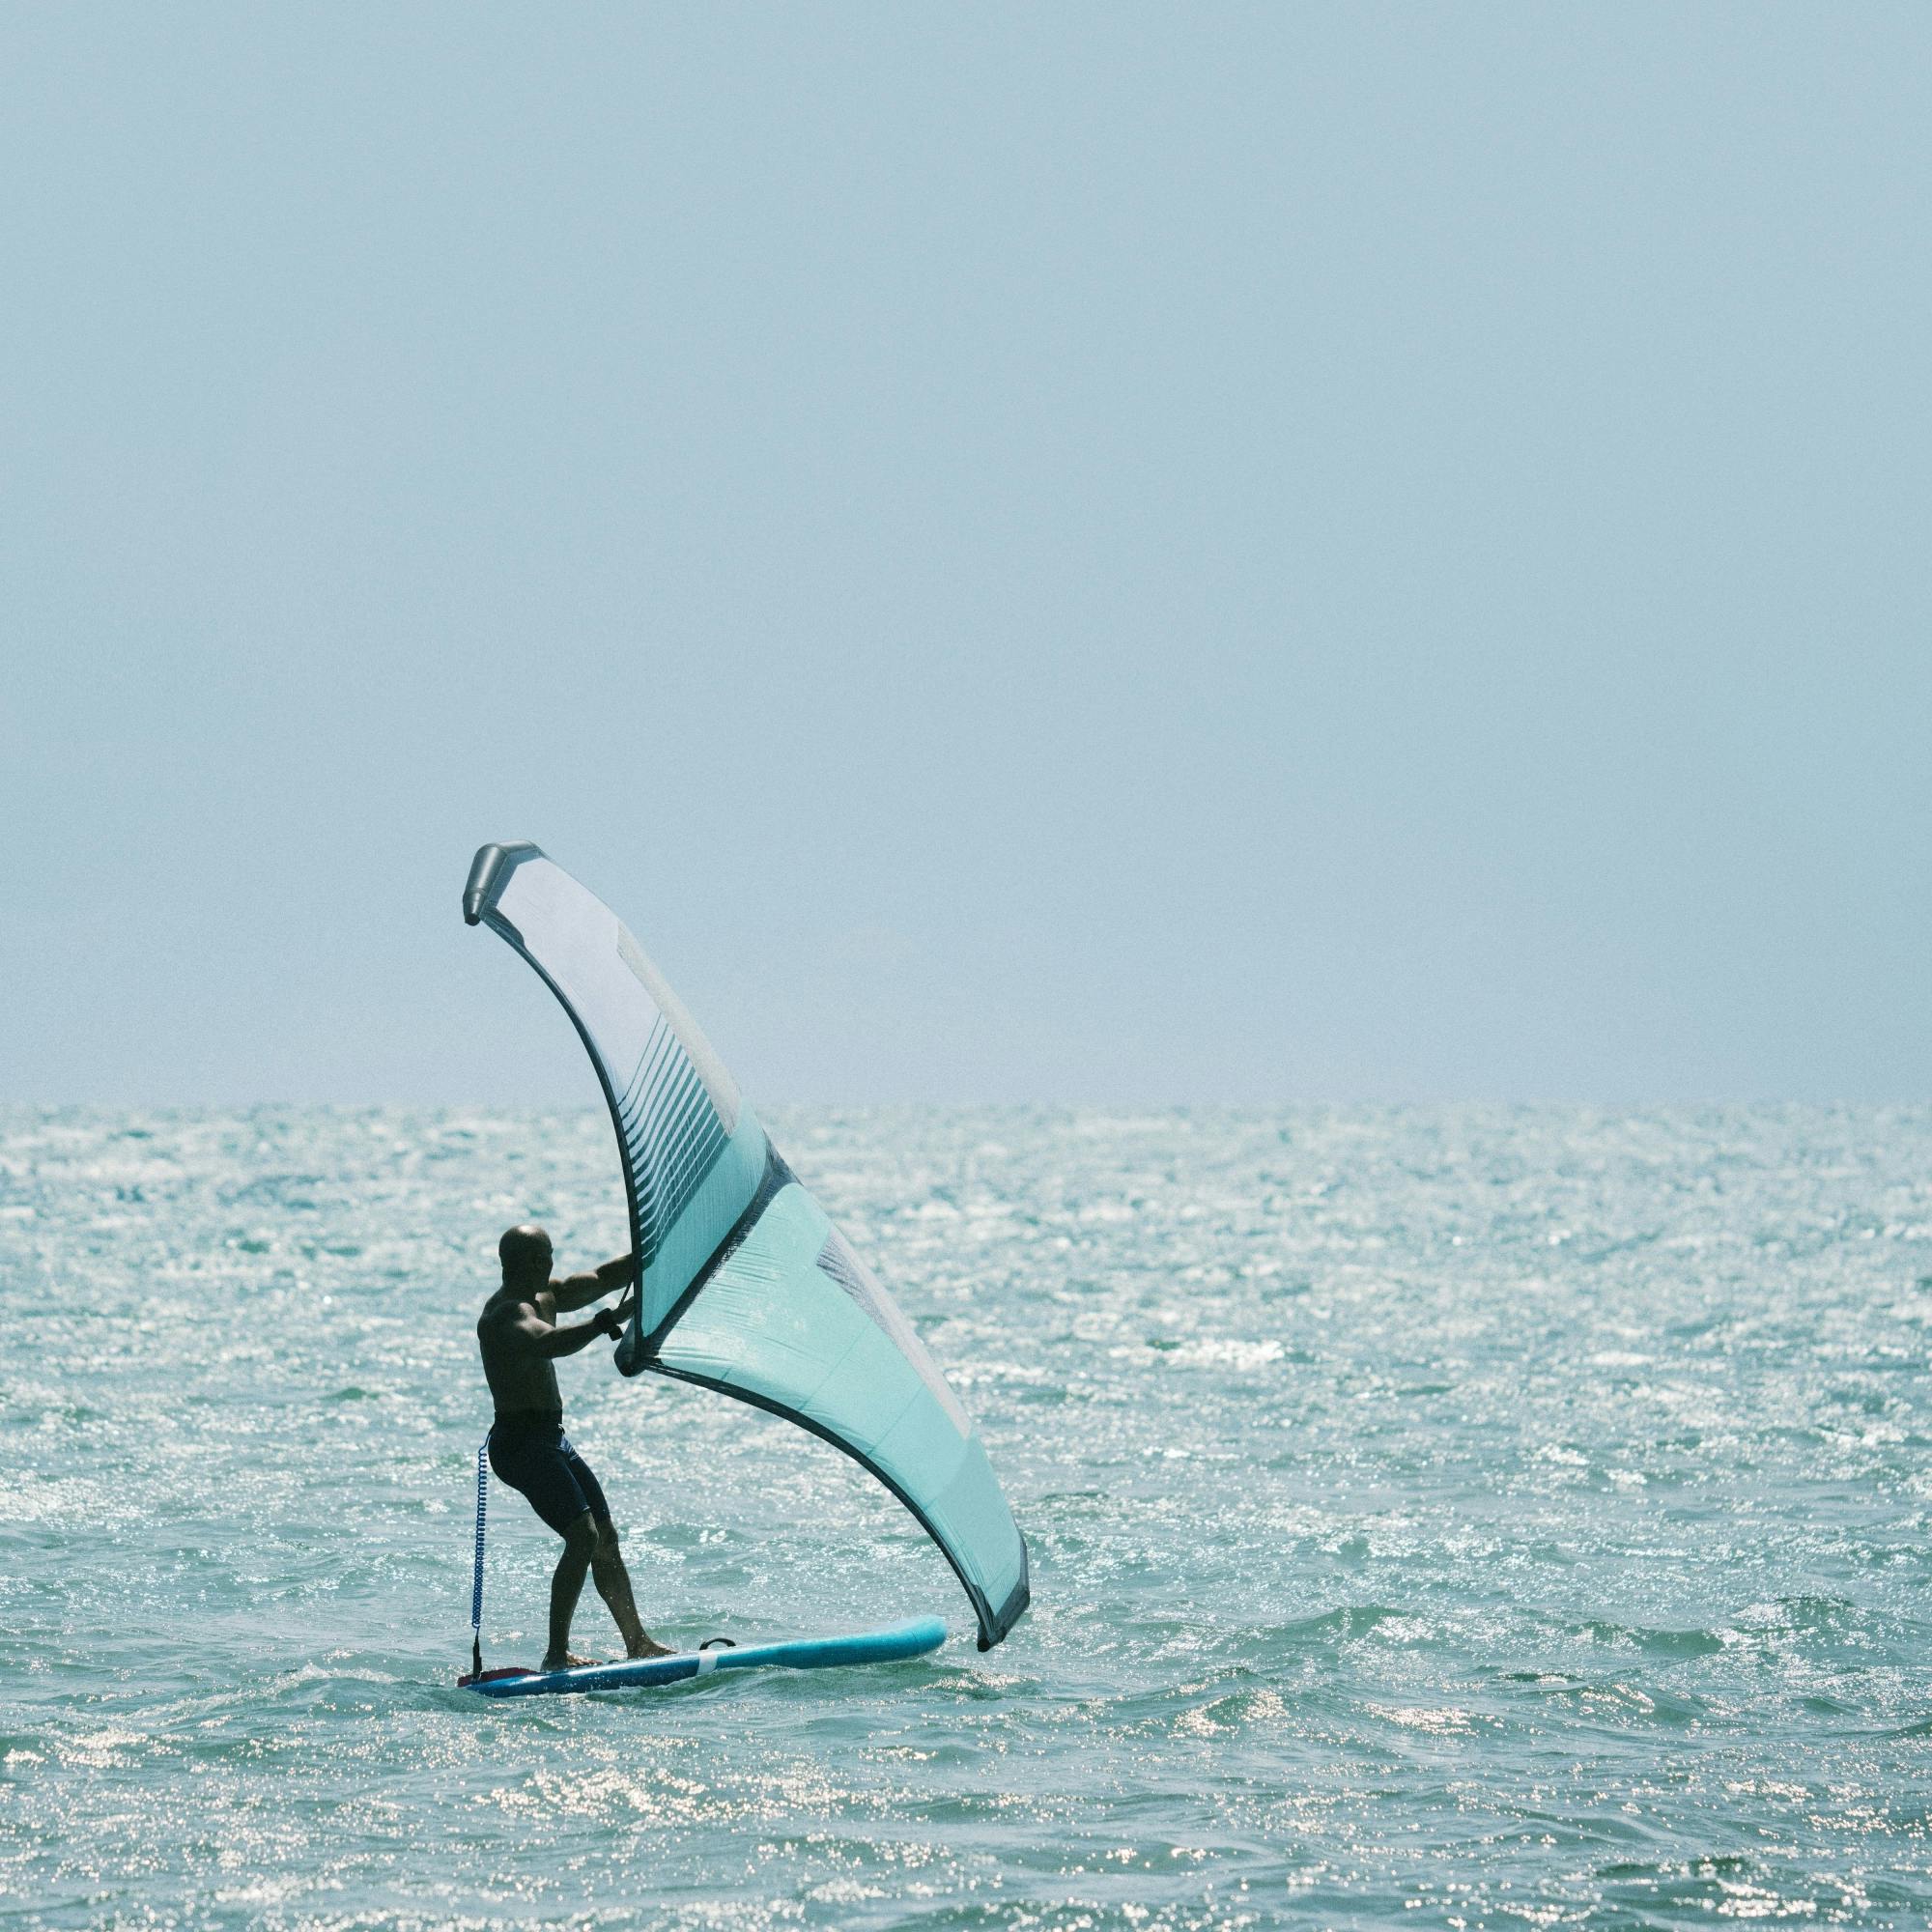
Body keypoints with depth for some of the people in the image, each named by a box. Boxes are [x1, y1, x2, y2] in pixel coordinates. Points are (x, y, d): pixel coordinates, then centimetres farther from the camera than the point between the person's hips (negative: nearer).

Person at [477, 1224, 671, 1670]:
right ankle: (557, 1655, -19)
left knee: (606, 1538, 12)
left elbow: (603, 1279, 18)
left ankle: (638, 1643, 19)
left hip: (550, 1438, 11)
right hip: (521, 1443, -11)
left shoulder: (542, 1299, 13)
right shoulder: (507, 1315, -19)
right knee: (584, 1536, -20)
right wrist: (608, 1320, -49)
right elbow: (549, 1343, -40)